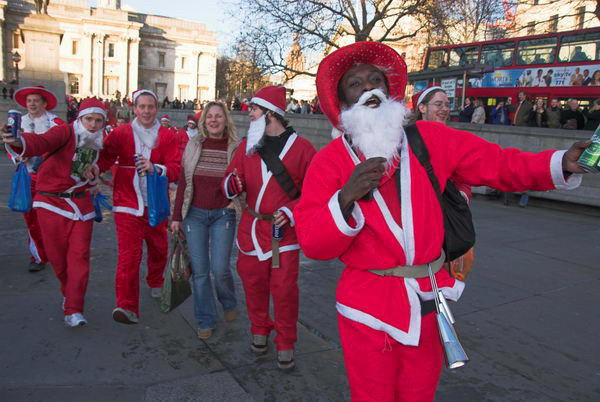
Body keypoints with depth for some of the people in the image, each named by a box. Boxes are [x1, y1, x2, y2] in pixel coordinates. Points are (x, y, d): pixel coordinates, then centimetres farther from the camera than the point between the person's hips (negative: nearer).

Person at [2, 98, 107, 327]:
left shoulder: (98, 144, 5)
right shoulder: (65, 132, -14)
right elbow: (42, 141, -37)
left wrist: (91, 178, -4)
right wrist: (19, 142, -57)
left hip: (80, 203, 4)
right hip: (51, 202, -3)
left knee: (79, 256, -5)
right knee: (57, 256, 6)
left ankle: (73, 310, 0)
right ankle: (69, 292, 35)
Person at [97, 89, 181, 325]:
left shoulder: (167, 136, 2)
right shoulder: (121, 133, 1)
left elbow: (175, 169, -6)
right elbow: (105, 156, -7)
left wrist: (155, 168, -24)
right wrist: (95, 167, -28)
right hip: (127, 203, -2)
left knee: (158, 249, 19)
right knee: (129, 254, -10)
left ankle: (155, 283, 47)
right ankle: (127, 307, -7)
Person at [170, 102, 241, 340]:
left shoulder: (235, 148, 0)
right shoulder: (194, 145, 4)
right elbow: (183, 182, 6)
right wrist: (177, 216, 4)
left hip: (223, 215, -2)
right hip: (195, 214, 2)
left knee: (220, 268, -5)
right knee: (199, 270, 3)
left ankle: (229, 303, 28)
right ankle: (205, 321, 19)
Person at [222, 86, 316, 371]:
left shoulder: (301, 148, -5)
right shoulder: (247, 145, 6)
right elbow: (232, 182, 7)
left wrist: (291, 211, -16)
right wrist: (232, 184, -17)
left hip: (284, 229, -3)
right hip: (251, 226, 4)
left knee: (284, 289, -1)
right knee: (253, 283, 12)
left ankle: (285, 344, 18)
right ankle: (259, 330, 36)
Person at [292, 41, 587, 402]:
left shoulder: (430, 139, 0)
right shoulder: (329, 161, -8)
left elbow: (499, 164, 0)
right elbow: (312, 243, -14)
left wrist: (561, 163, -15)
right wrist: (346, 198, -29)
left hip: (427, 302, 3)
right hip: (367, 307, -2)